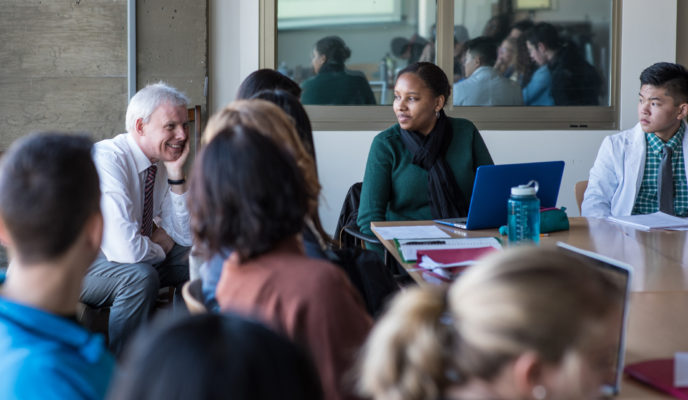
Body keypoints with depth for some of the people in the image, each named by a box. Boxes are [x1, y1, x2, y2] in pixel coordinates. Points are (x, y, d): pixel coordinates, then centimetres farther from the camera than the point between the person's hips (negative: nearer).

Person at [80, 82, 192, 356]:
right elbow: (127, 250, -36)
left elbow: (186, 237, -3)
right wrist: (161, 246, -13)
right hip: (75, 265, -8)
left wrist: (176, 174, -12)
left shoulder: (163, 162, -2)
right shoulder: (107, 159, -27)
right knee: (141, 276, -33)